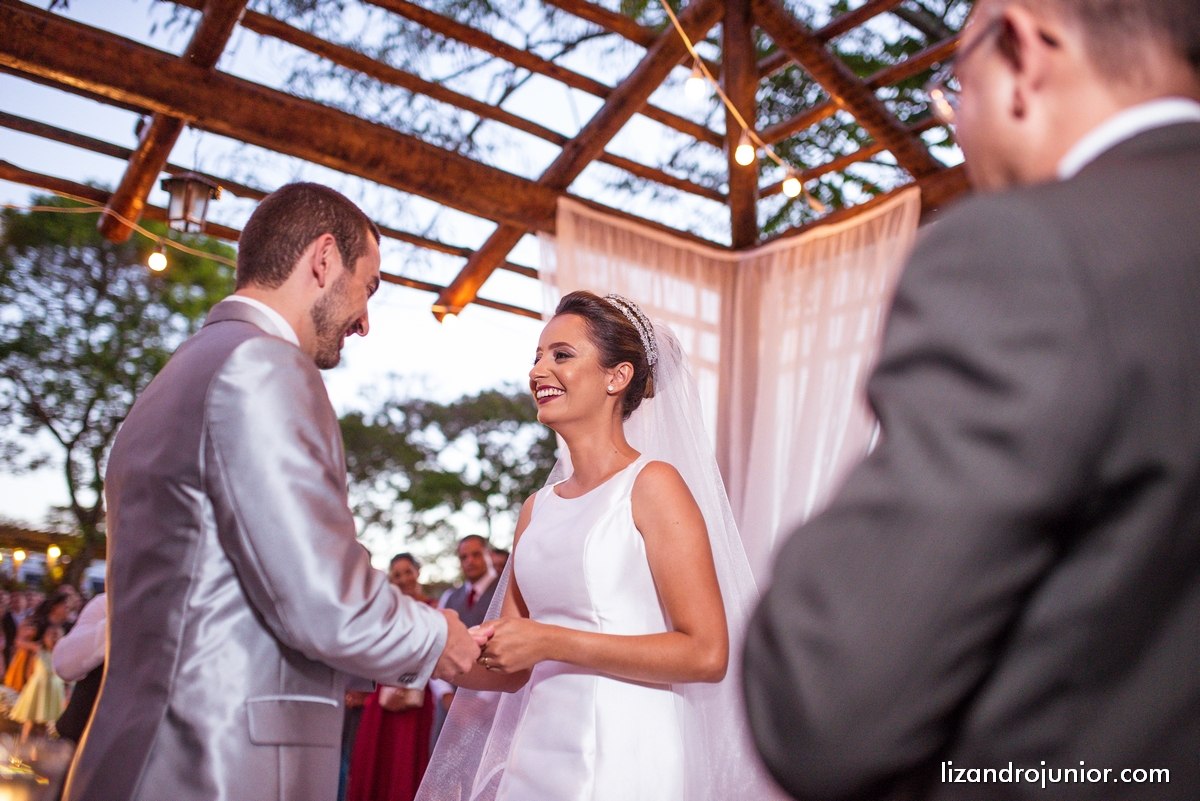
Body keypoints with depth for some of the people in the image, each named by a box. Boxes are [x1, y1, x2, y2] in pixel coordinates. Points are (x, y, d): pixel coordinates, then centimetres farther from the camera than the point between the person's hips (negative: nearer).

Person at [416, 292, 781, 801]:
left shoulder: (652, 484, -10)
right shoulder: (537, 508, 8)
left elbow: (706, 653, -16)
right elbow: (511, 669, 12)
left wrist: (551, 642, -17)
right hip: (538, 757, 6)